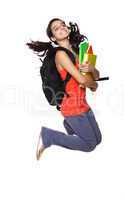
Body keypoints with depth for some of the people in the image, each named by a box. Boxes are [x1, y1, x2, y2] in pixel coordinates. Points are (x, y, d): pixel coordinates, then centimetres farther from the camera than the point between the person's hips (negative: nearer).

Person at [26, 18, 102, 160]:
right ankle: (47, 136, 5)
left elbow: (96, 75, 10)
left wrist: (91, 69, -13)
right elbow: (82, 80, -22)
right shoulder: (61, 54, -17)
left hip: (82, 104, 8)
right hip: (72, 106, -8)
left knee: (97, 139, 16)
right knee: (90, 144, 1)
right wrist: (94, 85, 0)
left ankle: (70, 124, 35)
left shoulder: (76, 51, 9)